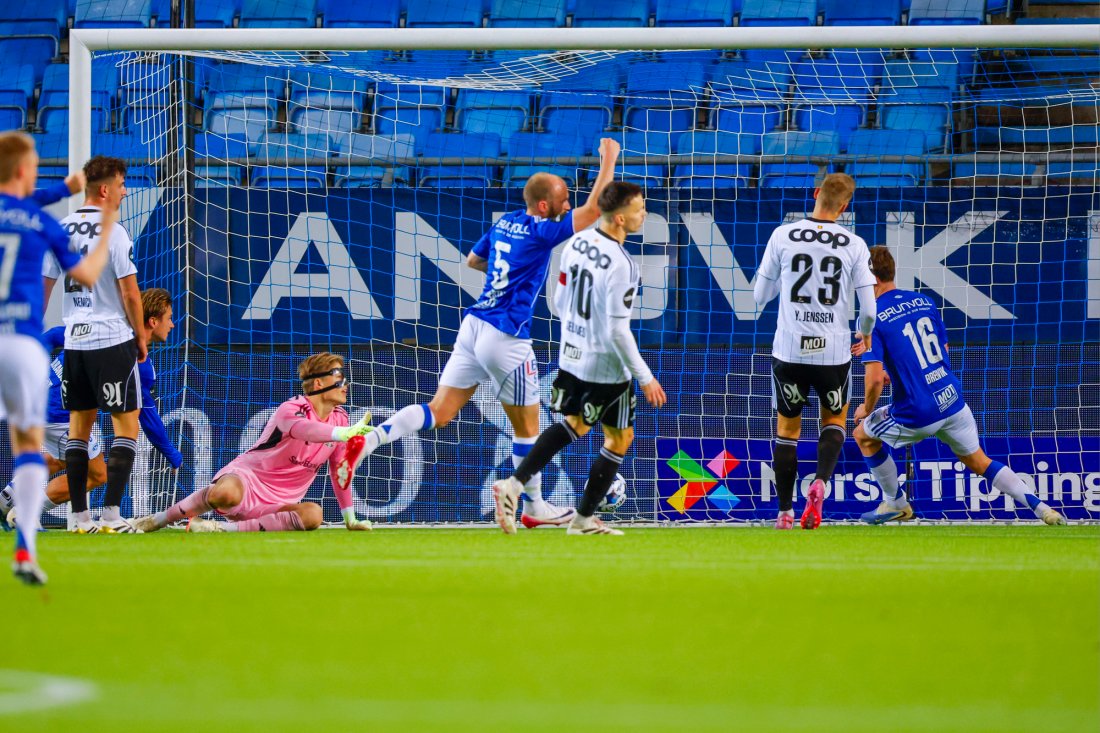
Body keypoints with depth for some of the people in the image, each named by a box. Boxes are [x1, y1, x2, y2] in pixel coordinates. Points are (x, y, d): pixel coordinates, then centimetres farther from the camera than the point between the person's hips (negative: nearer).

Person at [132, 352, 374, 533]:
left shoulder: (340, 420, 8)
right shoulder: (290, 409, -15)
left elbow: (339, 470, 18)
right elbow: (303, 429, -41)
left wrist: (350, 518, 15)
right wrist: (342, 434, -58)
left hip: (278, 503, 6)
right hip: (247, 479, -6)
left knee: (313, 514, -30)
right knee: (226, 494, -42)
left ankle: (227, 528, -26)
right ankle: (160, 518, -11)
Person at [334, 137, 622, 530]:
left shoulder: (504, 223, 11)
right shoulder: (541, 232, -11)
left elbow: (473, 259, 28)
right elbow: (594, 209, -16)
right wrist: (608, 162, -6)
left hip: (474, 325, 7)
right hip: (506, 339, -7)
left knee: (438, 412, 4)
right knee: (527, 425, 10)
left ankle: (367, 442, -16)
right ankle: (534, 507, 22)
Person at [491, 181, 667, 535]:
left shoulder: (576, 244, -2)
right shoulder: (620, 265, -26)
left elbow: (559, 301, 9)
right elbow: (618, 331, -25)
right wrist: (645, 378, -17)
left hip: (571, 355, 8)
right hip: (605, 364, -8)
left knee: (575, 424, 27)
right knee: (620, 439, 13)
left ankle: (513, 485, 12)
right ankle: (583, 519, 20)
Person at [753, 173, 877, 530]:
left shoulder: (783, 236, -5)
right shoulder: (854, 245, -5)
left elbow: (760, 295, 3)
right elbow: (868, 308, -3)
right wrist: (865, 332, 19)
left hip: (789, 352, 0)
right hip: (834, 351, 0)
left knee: (787, 429, 16)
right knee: (834, 421, 21)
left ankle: (785, 512, 14)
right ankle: (820, 482, -5)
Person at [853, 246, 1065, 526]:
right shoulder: (924, 302, 9)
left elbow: (874, 379, -17)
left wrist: (867, 408, 4)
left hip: (918, 414, -6)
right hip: (953, 401, 6)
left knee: (864, 434, 21)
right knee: (979, 463, 20)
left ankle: (895, 503, 28)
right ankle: (1040, 508, 7)